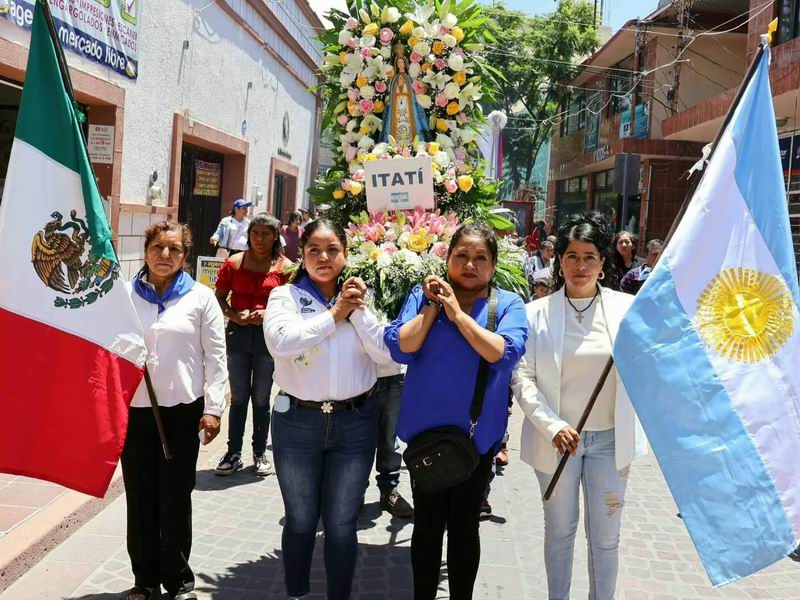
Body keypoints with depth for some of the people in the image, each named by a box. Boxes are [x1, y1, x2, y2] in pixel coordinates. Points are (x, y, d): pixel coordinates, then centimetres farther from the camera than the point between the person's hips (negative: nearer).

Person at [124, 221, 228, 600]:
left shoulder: (200, 298, 0)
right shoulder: (125, 295, 5)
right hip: (133, 410, 2)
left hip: (182, 411, -2)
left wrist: (213, 409, -6)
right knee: (140, 499, 9)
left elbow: (216, 356, 0)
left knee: (176, 500, 5)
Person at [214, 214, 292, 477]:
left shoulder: (285, 267, -3)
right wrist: (234, 315, -13)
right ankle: (233, 453, 18)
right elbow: (219, 297, 5)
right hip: (238, 334, 1)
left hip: (268, 336, -1)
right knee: (238, 396, 10)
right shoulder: (234, 263, 1)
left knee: (261, 398, 10)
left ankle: (260, 453, 23)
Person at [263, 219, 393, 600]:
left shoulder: (360, 297, 5)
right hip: (297, 421, -1)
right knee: (300, 521, 13)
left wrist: (358, 311, -13)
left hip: (354, 422, 1)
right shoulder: (285, 295, -2)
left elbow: (386, 355, -5)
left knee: (342, 525, 8)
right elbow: (279, 341, -22)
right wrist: (333, 314, -17)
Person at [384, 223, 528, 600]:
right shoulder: (423, 295, 0)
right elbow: (400, 348, -10)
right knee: (426, 526, 13)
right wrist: (432, 306, -14)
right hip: (425, 429, 1)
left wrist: (457, 312, -17)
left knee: (465, 527, 14)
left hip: (476, 434, -1)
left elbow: (503, 354, -20)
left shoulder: (508, 305, -3)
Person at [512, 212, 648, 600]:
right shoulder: (538, 312, -3)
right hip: (556, 439, 0)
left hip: (609, 439, 0)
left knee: (605, 537, 10)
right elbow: (522, 378, -7)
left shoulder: (627, 308, -2)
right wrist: (552, 426, -18)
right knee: (560, 530, 15)